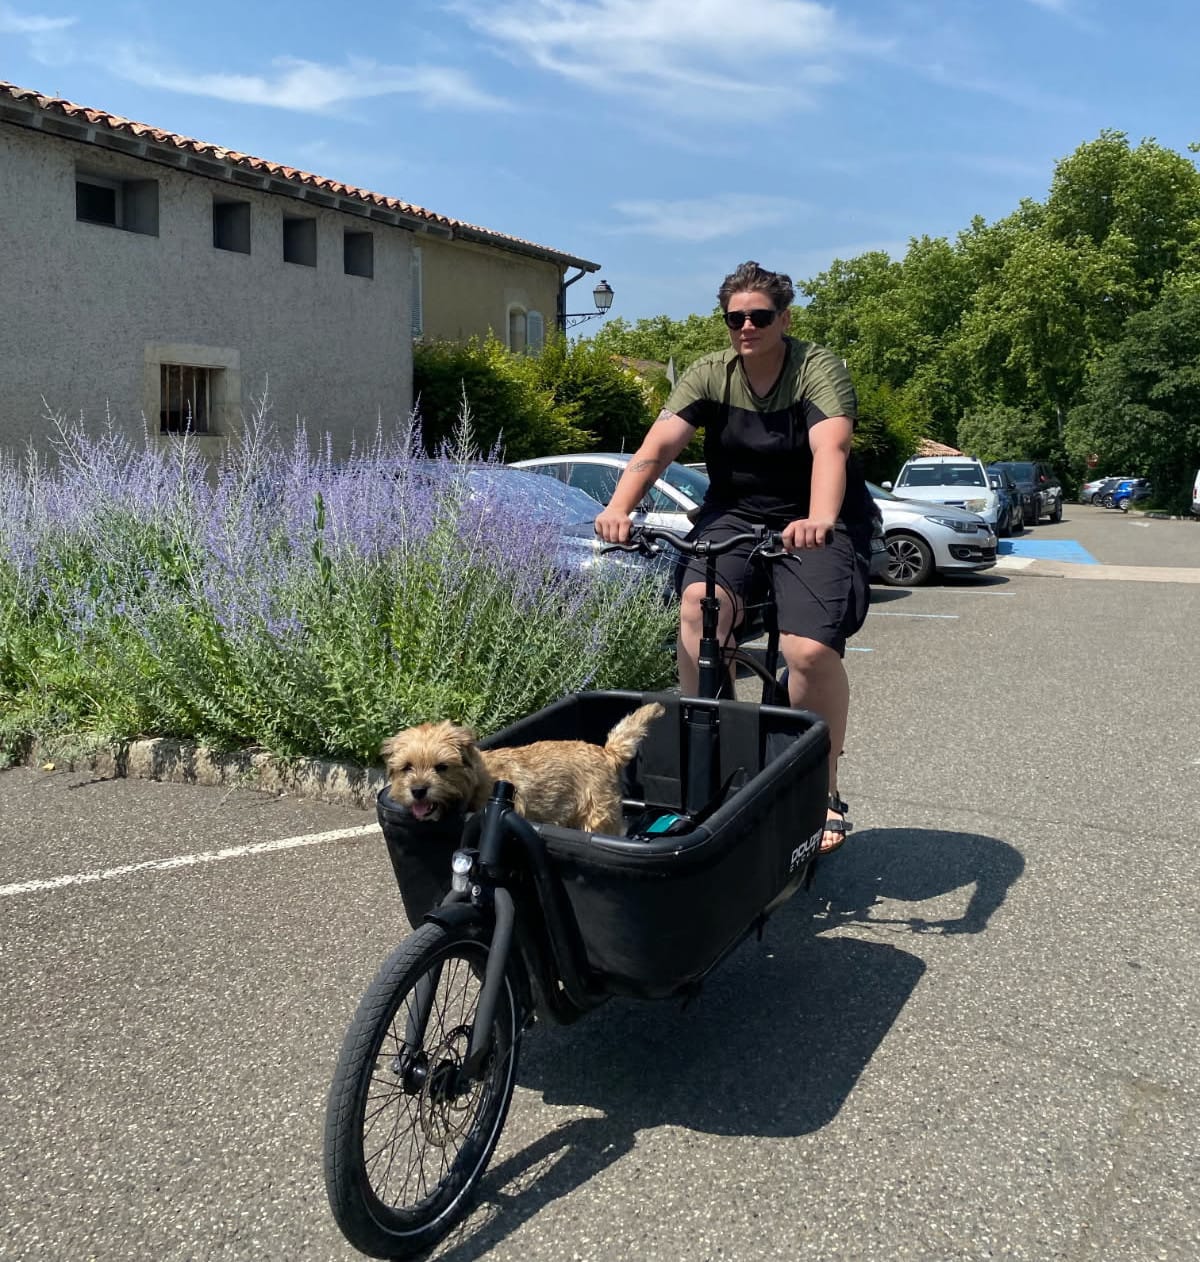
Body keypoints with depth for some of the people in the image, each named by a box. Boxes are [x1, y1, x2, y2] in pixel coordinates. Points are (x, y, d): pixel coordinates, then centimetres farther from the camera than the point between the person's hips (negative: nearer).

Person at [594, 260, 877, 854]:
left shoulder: (818, 368, -13)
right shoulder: (709, 375, -4)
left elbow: (829, 449, -32)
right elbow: (657, 445, -19)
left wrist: (819, 522, -51)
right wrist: (619, 507, -37)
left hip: (815, 522, -2)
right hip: (735, 514, 3)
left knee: (811, 650, -23)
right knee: (700, 601, -30)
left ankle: (824, 793, 0)